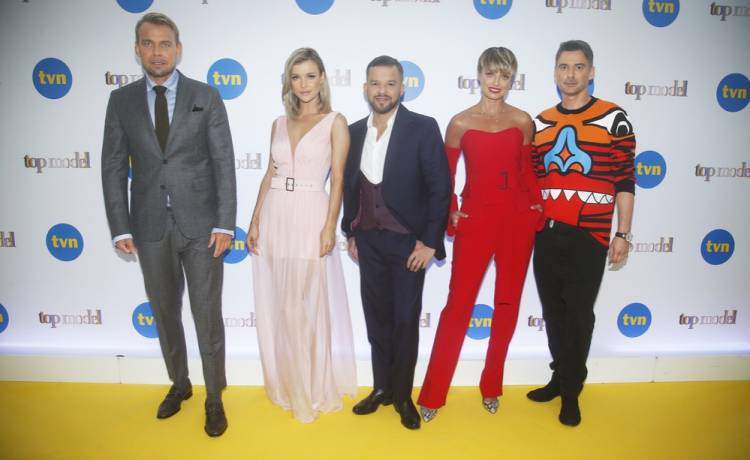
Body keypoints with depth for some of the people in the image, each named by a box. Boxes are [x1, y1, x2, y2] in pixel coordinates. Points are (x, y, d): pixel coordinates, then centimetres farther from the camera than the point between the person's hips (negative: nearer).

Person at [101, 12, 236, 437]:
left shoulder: (206, 96, -1)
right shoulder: (121, 100, 5)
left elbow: (224, 163, -5)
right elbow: (114, 167, 4)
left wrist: (225, 223, -11)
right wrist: (121, 227, -2)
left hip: (201, 224, -2)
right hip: (151, 226, 3)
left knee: (207, 314, 4)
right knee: (165, 313, 16)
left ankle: (214, 397, 22)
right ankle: (179, 383, 38)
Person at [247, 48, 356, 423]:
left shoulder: (335, 122, 0)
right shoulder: (279, 123, 13)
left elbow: (338, 180, -5)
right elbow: (269, 175, 13)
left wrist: (329, 227, -13)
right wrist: (255, 221, 6)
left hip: (310, 218, -5)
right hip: (274, 218, 5)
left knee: (308, 307, 2)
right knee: (276, 307, 11)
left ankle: (314, 388, 21)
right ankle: (285, 384, 30)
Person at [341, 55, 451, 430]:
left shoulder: (423, 128, -8)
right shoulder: (354, 131, 6)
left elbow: (440, 188, -10)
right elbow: (350, 186, 13)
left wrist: (429, 241, -13)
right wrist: (350, 233, 11)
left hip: (407, 241, -4)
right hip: (368, 241, 4)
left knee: (405, 320, 6)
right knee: (377, 317, 12)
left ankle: (403, 395, 24)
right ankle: (381, 387, 30)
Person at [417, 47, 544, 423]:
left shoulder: (523, 121, 4)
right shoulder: (460, 123, 0)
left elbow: (526, 169, 14)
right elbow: (446, 174, 7)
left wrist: (537, 204, 3)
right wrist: (451, 212, 0)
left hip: (518, 221, 3)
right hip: (475, 220, -2)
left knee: (507, 304, 9)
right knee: (458, 304, -2)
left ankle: (491, 386, 27)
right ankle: (432, 394, 10)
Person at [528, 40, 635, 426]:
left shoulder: (614, 119, -2)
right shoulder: (540, 123, 9)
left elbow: (625, 181, -2)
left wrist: (623, 234, -5)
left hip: (589, 236, -3)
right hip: (546, 234, 4)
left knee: (579, 314, 4)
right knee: (553, 311, 12)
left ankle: (571, 391, 22)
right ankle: (560, 378, 30)